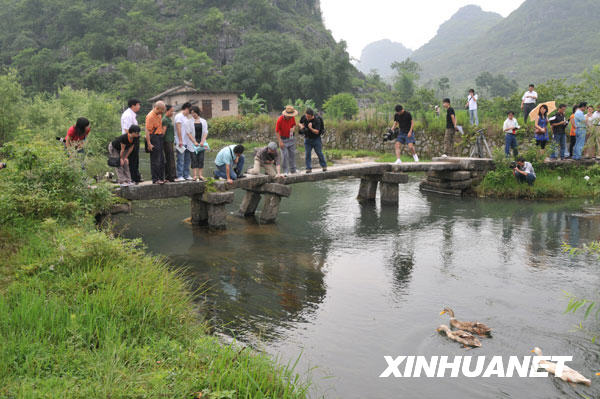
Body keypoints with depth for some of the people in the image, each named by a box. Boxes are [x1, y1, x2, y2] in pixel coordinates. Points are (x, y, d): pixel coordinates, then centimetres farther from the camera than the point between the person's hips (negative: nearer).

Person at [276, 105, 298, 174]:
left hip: (291, 138, 5)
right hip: (283, 139, -5)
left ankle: (293, 170, 25)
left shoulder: (292, 118, -6)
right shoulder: (280, 119, -21)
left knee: (292, 154, 12)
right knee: (285, 155, -5)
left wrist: (293, 128, -13)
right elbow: (277, 131, -16)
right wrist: (280, 142, -19)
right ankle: (286, 171, 6)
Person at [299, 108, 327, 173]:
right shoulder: (303, 117, -8)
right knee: (307, 154, 0)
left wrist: (311, 128, -43)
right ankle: (309, 168, 6)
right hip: (307, 139, 4)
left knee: (319, 153, 4)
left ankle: (324, 166, 21)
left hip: (316, 139, -3)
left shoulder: (317, 121, -22)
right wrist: (301, 126, -11)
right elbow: (300, 123, 12)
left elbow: (317, 132, -25)